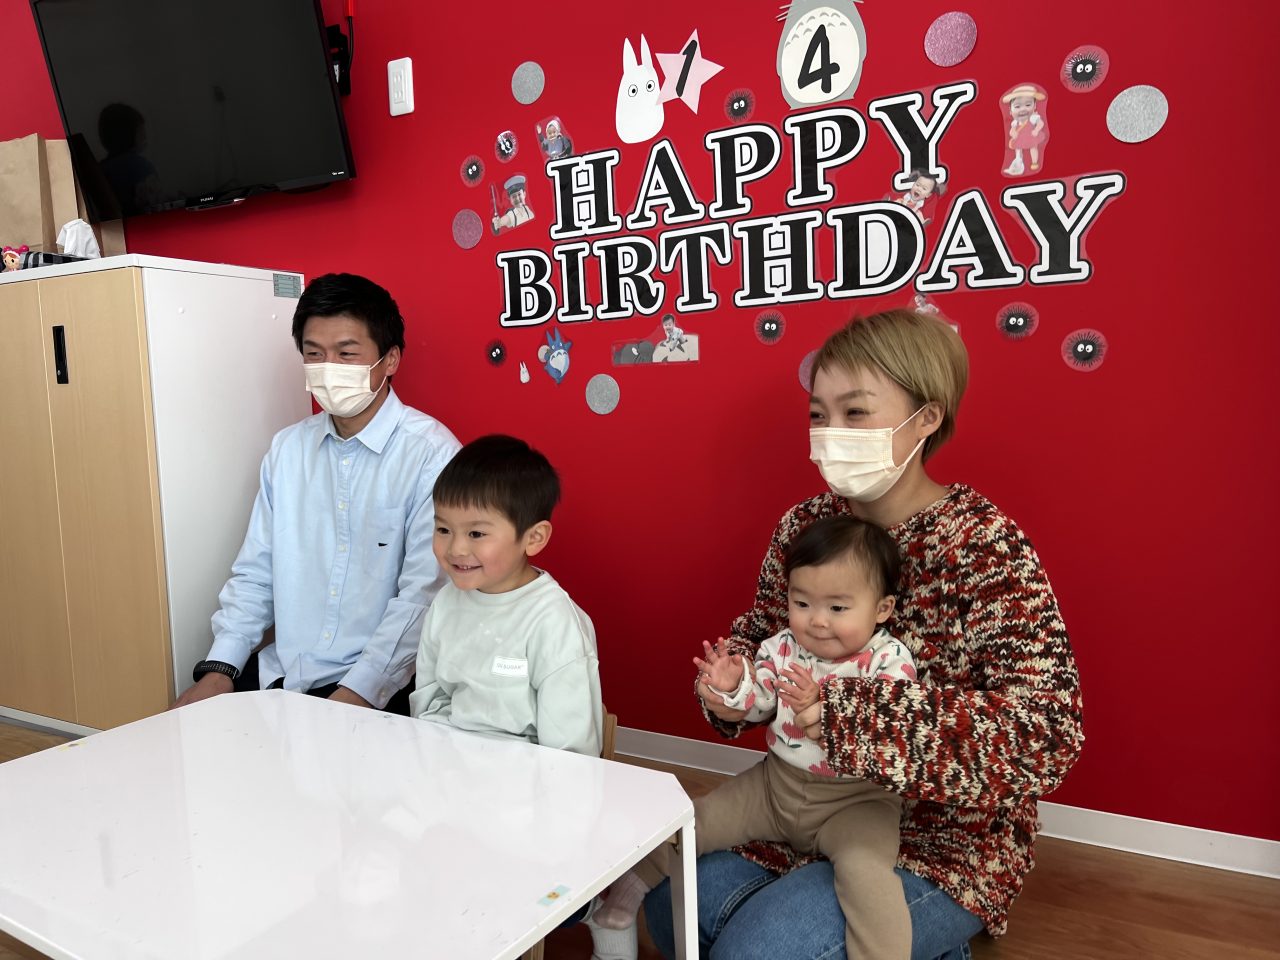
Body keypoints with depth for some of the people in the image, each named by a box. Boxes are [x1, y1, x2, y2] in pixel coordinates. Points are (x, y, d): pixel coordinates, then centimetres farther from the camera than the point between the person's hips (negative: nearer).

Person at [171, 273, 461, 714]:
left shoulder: (431, 453, -10)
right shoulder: (286, 448, 10)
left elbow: (423, 594, -15)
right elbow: (255, 574, 13)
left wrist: (354, 696, -20)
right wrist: (219, 670, 1)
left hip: (376, 689, -5)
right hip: (279, 673, 6)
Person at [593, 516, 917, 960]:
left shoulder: (890, 661, -17)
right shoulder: (782, 647, -5)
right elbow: (759, 705, 2)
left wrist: (821, 706, -42)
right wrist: (734, 686, -20)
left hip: (856, 799, -4)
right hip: (777, 780, 4)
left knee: (866, 867, -31)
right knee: (694, 819, 4)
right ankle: (634, 879, 26)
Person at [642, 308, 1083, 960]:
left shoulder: (985, 545, -19)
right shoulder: (803, 526, -3)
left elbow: (1047, 733, -27)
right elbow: (759, 634, 11)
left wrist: (854, 712, -35)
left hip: (938, 843, -5)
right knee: (672, 901, -7)